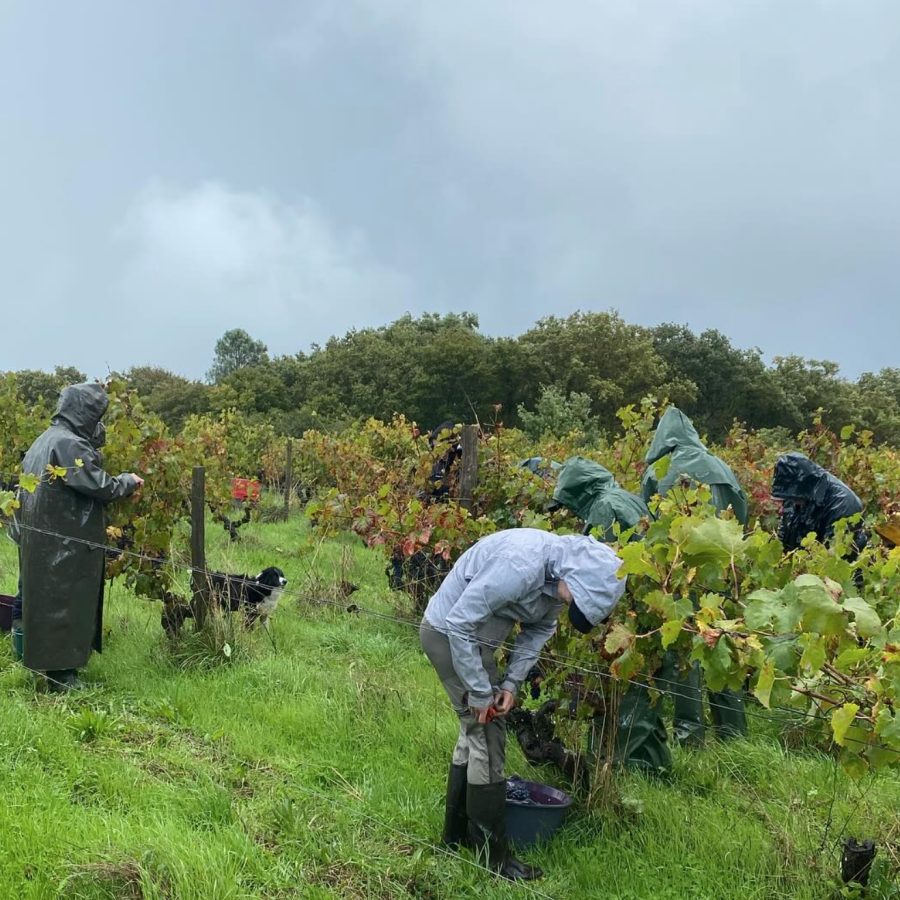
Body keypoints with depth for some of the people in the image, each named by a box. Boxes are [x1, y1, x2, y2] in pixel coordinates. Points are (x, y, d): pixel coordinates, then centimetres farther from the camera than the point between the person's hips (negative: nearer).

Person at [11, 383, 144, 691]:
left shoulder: (44, 440, 12)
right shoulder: (70, 444, -19)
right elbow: (100, 486, -21)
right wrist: (128, 481, -2)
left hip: (41, 538, 10)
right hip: (66, 545, -10)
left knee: (48, 601, 16)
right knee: (65, 603, -2)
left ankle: (55, 666, 27)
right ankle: (62, 675, 6)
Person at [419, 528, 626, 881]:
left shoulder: (560, 574, -7)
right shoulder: (521, 564, -34)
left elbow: (541, 628, 7)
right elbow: (459, 623, -29)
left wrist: (512, 681, -4)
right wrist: (479, 692, -20)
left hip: (472, 635, 9)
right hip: (449, 633, -9)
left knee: (475, 733, 16)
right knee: (487, 736, -5)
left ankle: (457, 835, 30)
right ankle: (492, 855, 7)